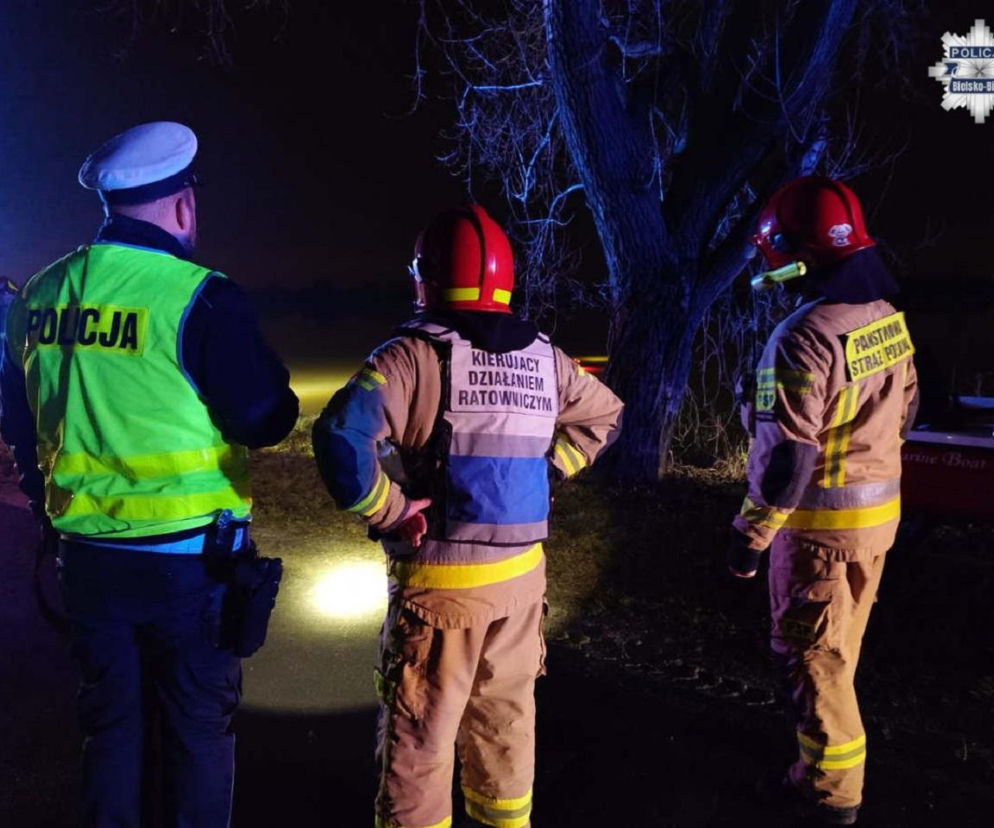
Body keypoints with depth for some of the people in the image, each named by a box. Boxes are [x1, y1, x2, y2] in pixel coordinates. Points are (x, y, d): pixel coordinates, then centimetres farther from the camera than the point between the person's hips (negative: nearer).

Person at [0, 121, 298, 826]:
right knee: (198, 727, 11)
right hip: (187, 557, -5)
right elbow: (268, 422, -17)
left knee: (109, 721, 21)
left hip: (87, 552, 6)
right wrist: (264, 372, 4)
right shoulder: (199, 299, -18)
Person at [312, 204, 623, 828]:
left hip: (440, 579, -6)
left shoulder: (414, 356, -16)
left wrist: (388, 510, -17)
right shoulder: (545, 358, 4)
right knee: (506, 712, 23)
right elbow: (604, 415, 20)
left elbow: (341, 435, -30)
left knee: (421, 729, 10)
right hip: (522, 572, 6)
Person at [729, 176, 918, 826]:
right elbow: (902, 412, 13)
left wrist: (751, 535, -15)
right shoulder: (888, 318, 2)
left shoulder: (802, 339, -25)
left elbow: (787, 456, -24)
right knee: (841, 644, 23)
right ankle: (829, 753, 41)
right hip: (880, 509, 9)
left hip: (823, 521, -8)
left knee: (811, 653, 7)